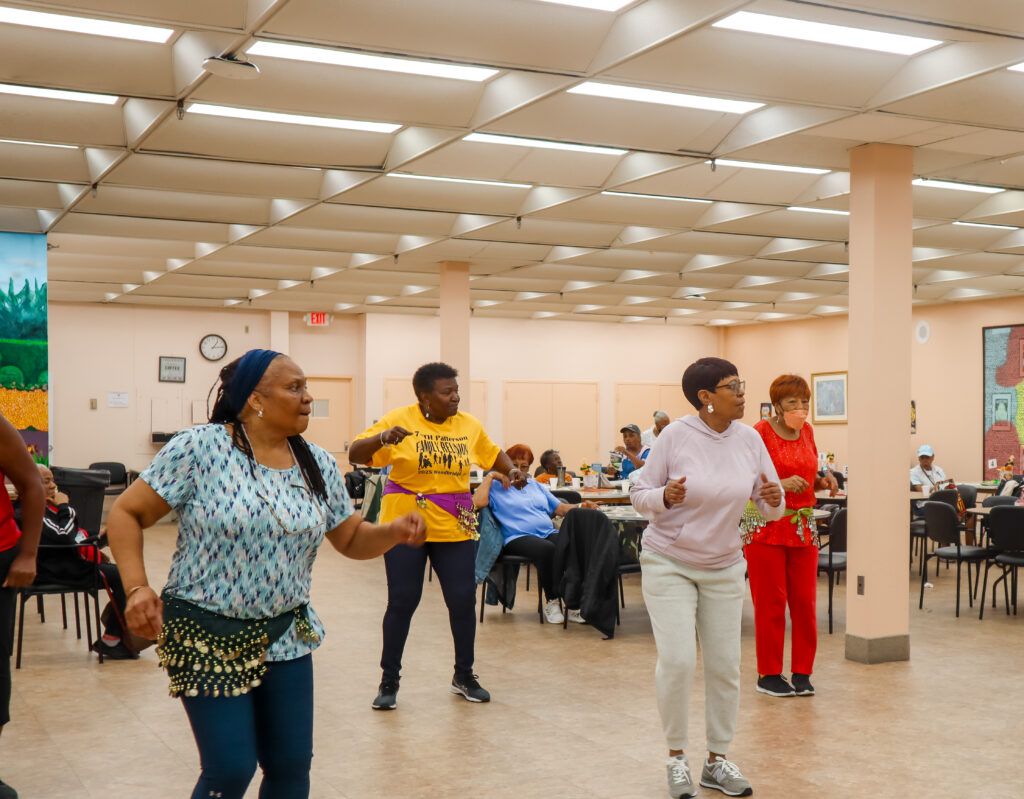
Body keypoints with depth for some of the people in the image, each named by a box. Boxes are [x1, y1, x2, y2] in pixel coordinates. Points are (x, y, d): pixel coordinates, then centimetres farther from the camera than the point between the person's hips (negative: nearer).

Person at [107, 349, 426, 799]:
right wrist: (136, 587, -21)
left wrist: (394, 532, -10)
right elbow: (126, 513, -9)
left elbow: (351, 539, 11)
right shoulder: (199, 448, -13)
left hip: (286, 638, 5)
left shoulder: (318, 465, 3)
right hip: (209, 638, -5)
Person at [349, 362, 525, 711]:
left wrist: (511, 470, 1)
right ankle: (389, 680, 16)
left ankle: (464, 676, 22)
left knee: (463, 601, 3)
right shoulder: (399, 420, -8)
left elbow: (492, 453, 21)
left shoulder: (469, 425, 4)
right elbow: (355, 454, -11)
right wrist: (383, 438, -30)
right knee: (402, 601, 0)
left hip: (455, 527, 3)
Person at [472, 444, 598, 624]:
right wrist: (490, 476, -2)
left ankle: (573, 605, -25)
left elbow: (560, 508, 26)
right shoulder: (497, 488, 12)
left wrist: (580, 506, 7)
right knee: (546, 549, -38)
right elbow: (477, 502, -9)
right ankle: (552, 602, -19)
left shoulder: (536, 485, 30)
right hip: (518, 538, -5)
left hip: (549, 533, 5)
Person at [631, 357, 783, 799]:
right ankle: (677, 757, 9)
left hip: (724, 567, 4)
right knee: (677, 660, -12)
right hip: (669, 563, -4)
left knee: (725, 665, 4)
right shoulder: (675, 436, -14)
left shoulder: (749, 439, -3)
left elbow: (771, 509, 3)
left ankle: (717, 761, 21)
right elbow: (640, 496, -7)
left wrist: (773, 500, -20)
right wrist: (665, 497, -29)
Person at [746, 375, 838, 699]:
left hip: (803, 527, 6)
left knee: (805, 601, 4)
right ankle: (768, 674, 10)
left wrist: (824, 481, 3)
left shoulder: (806, 431, 11)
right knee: (770, 603, -1)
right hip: (766, 527, -6)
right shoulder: (760, 432, -8)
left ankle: (802, 673, 15)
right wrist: (781, 483, -23)